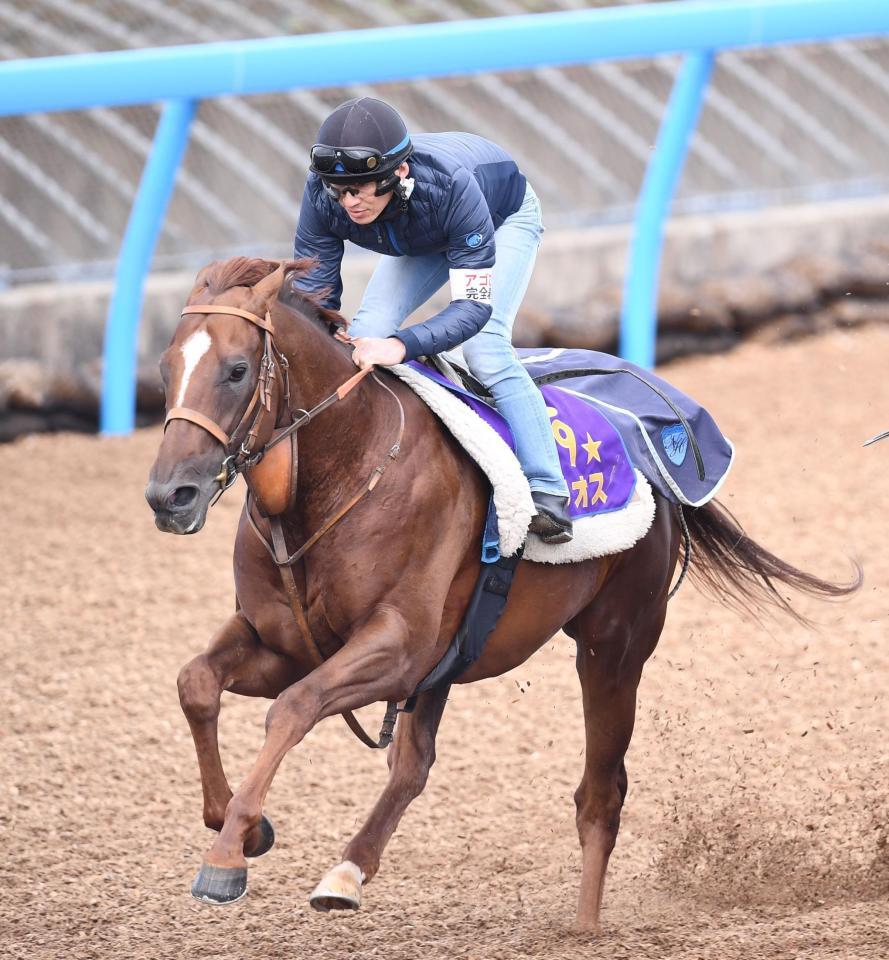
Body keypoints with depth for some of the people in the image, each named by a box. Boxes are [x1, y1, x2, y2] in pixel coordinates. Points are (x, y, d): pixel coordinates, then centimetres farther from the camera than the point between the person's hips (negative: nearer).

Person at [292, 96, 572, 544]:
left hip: (505, 217, -5)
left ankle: (548, 494, -20)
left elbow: (474, 305, -45)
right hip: (424, 237, 5)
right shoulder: (322, 195, -34)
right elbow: (313, 294, -27)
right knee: (367, 331, -12)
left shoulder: (450, 184, -47)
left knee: (484, 346, -23)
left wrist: (401, 346, -63)